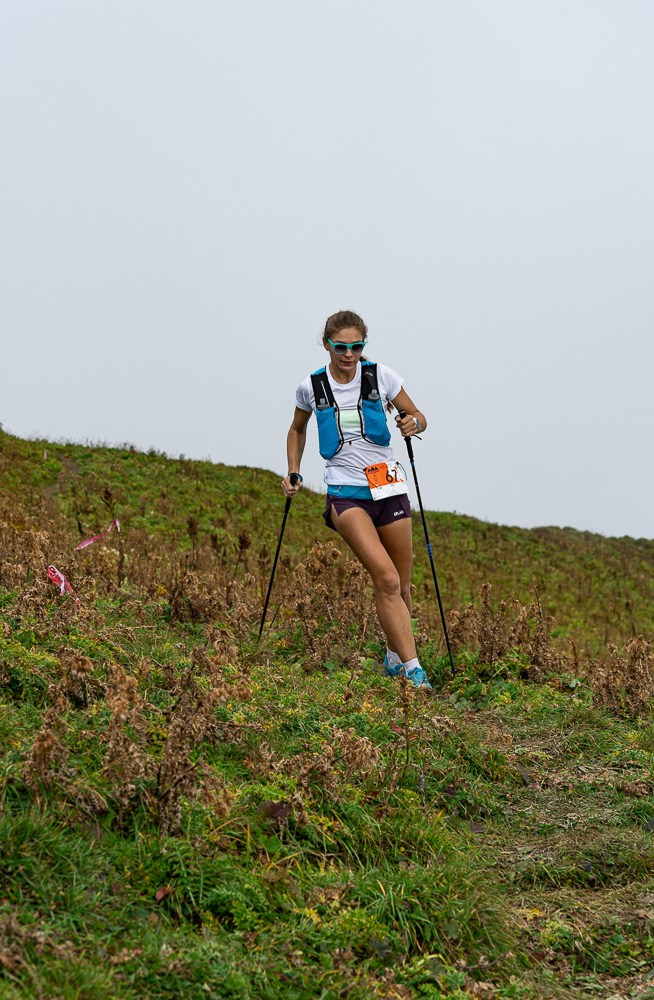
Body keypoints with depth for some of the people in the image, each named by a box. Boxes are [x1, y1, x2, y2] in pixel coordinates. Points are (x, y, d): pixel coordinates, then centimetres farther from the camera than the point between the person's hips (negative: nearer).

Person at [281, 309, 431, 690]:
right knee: (386, 578, -20)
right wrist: (294, 473, 11)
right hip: (346, 493, -2)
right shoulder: (312, 387, 2)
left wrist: (414, 423, -16)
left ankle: (395, 658, 31)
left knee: (402, 587, 7)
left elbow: (418, 417, 7)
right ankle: (412, 669, -21)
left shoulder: (381, 376, -1)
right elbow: (298, 429, 21)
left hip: (389, 486, 2)